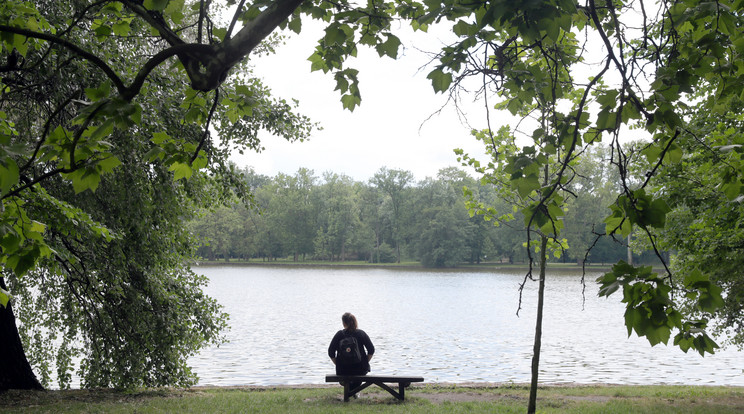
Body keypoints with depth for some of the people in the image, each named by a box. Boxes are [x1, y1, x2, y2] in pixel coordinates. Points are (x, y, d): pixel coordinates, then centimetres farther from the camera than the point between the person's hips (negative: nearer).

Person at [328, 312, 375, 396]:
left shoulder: (339, 334, -7)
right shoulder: (361, 333, -5)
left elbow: (331, 352, -5)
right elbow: (371, 350, -3)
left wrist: (338, 364, 8)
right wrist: (366, 362, 10)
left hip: (343, 370, 0)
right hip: (360, 370, 0)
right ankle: (353, 390, 36)